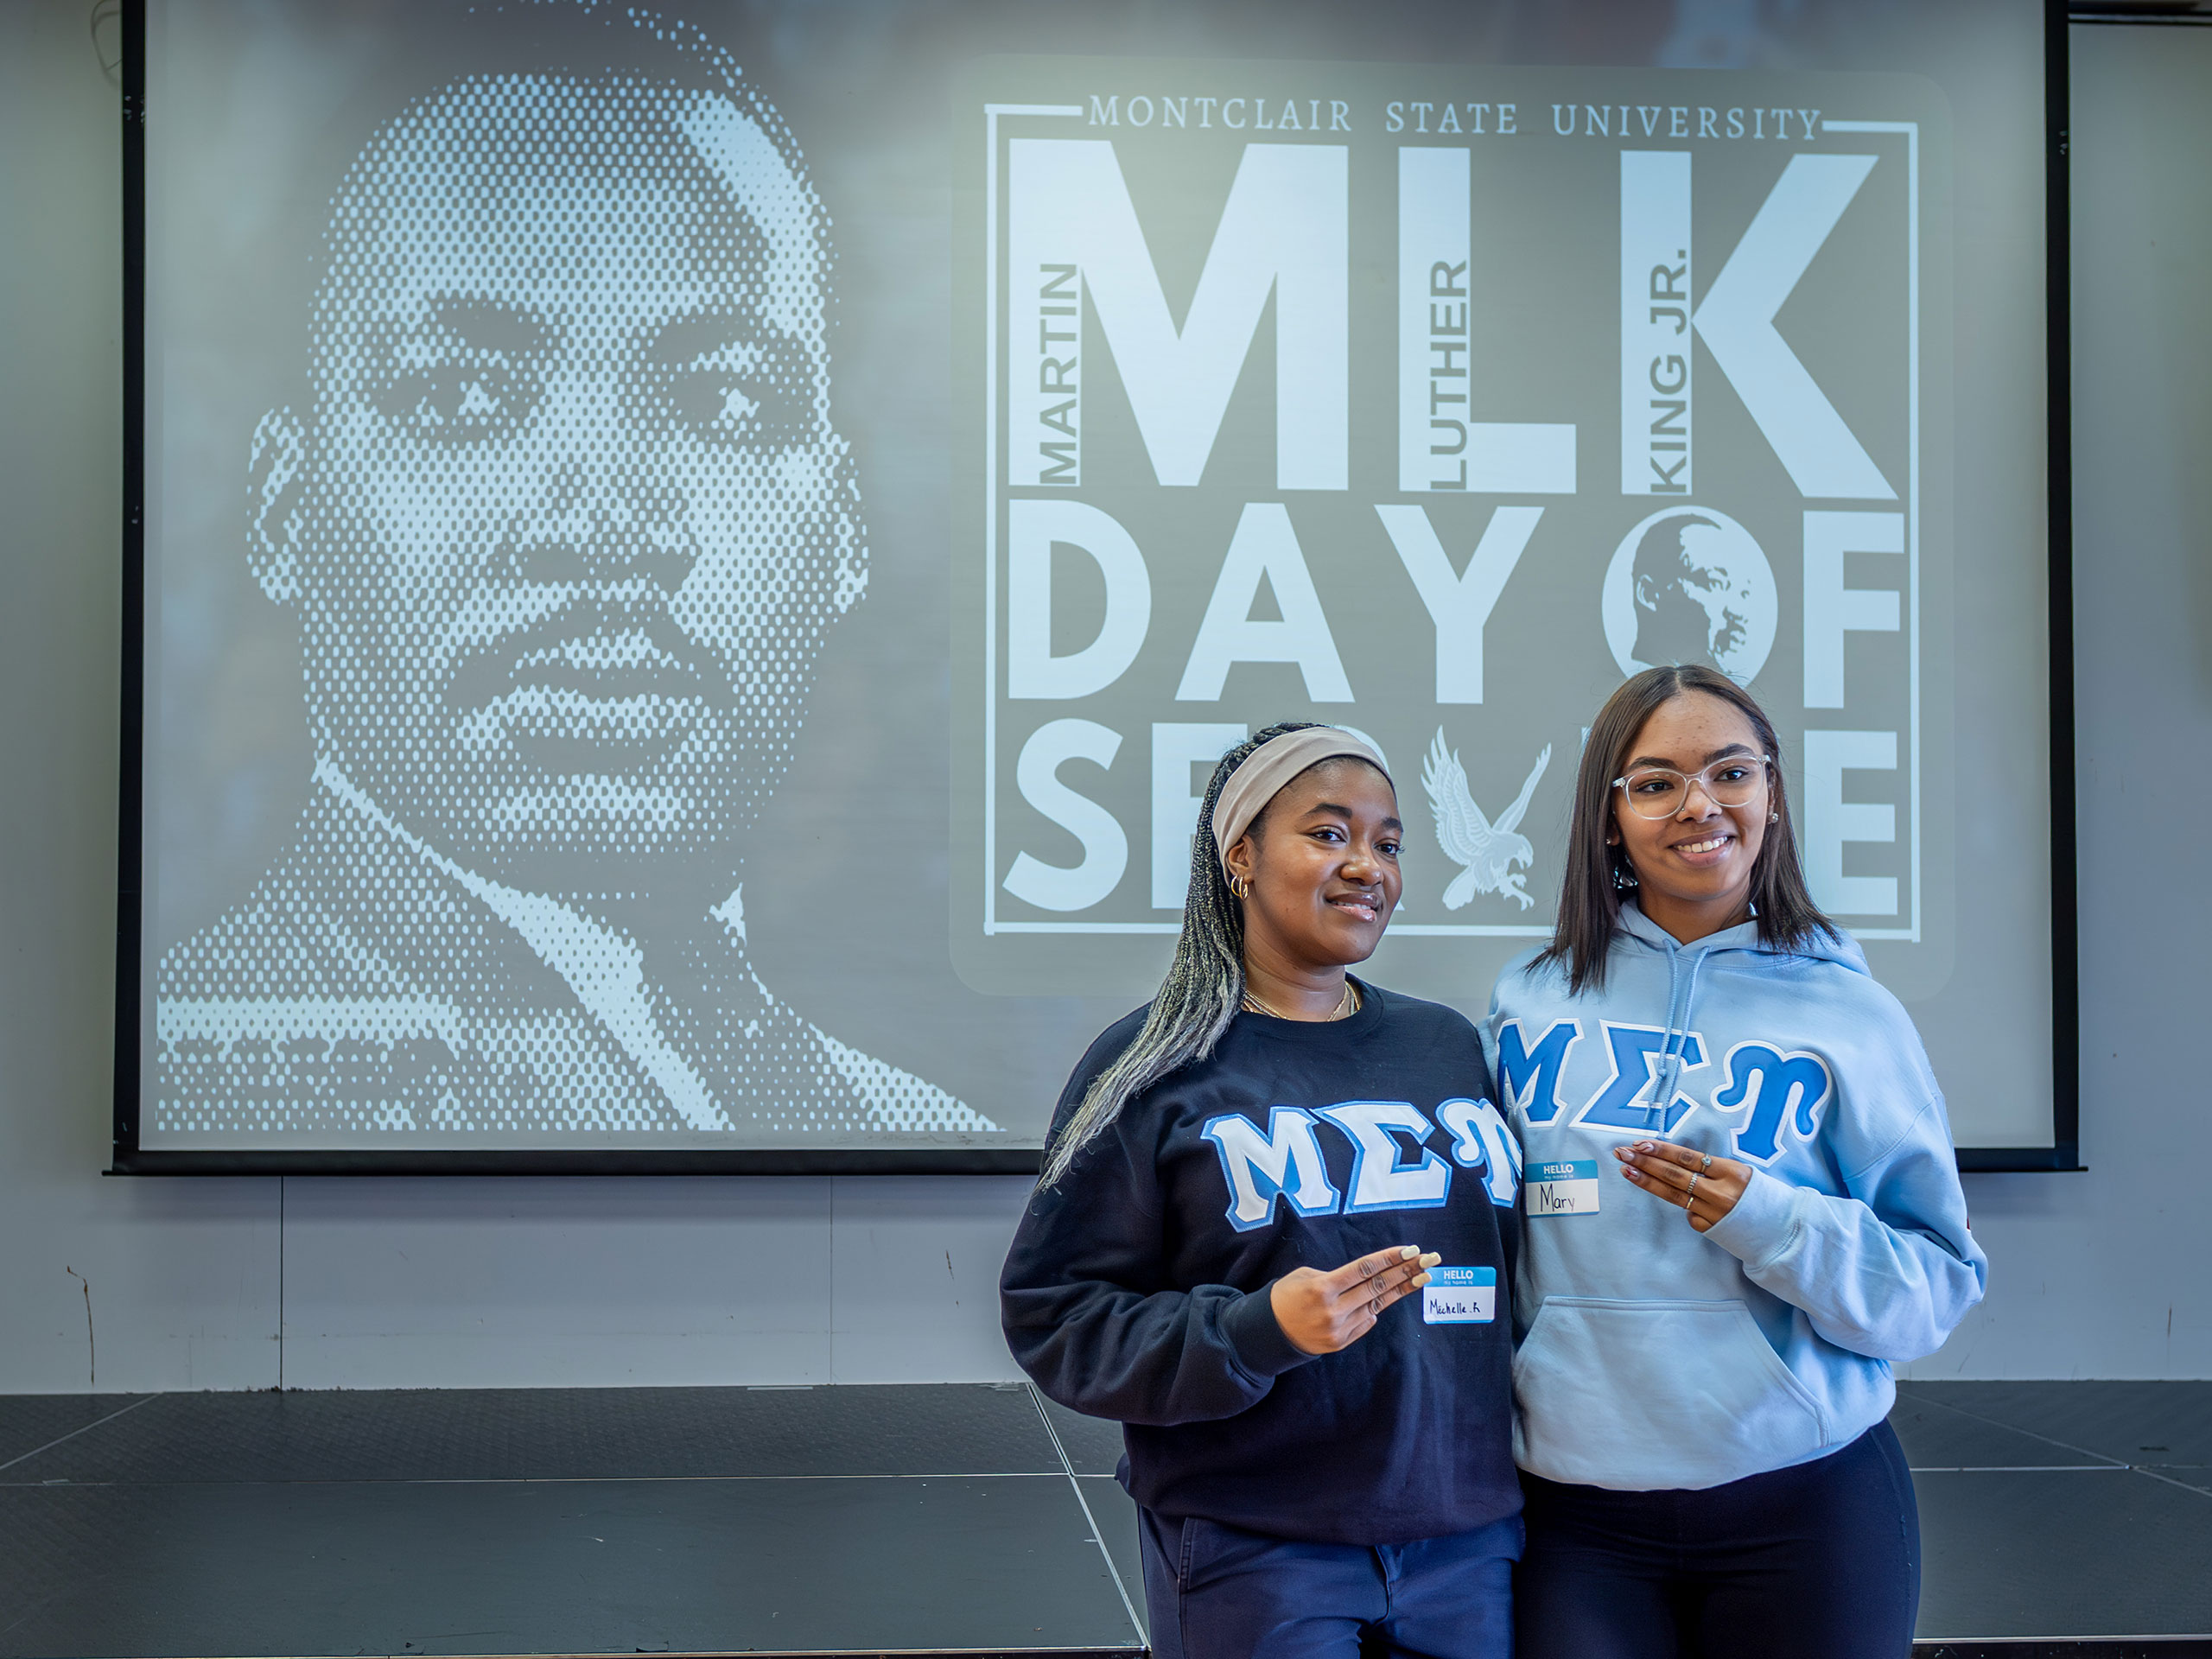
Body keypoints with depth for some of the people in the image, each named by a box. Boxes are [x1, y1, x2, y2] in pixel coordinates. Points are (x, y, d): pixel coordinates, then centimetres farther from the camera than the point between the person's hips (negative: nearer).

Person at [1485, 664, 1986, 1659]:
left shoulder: (1852, 1016, -1)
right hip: (1579, 1513, 1)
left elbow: (1938, 1287, -3)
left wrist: (1770, 1222, -19)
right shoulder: (1528, 1004, 4)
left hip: (1806, 1503, -1)